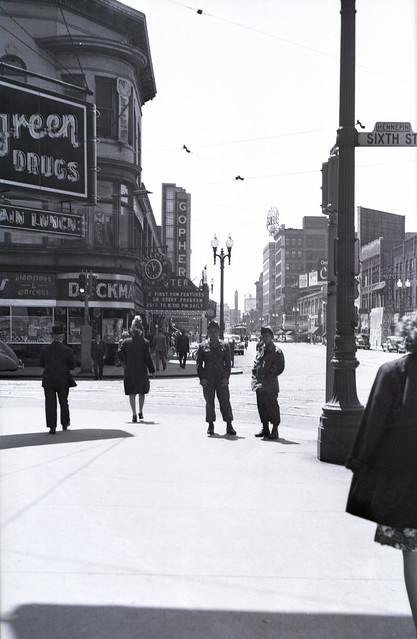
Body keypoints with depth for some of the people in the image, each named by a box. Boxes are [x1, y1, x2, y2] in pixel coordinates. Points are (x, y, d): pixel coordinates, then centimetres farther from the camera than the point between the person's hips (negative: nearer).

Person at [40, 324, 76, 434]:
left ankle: (52, 426, 2)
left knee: (50, 403, 5)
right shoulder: (67, 350, -11)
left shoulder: (44, 349, -6)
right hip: (63, 380, 0)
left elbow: (42, 364, 4)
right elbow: (72, 366, -4)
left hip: (48, 381, 0)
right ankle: (65, 424, 28)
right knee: (64, 402, 17)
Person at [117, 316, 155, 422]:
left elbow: (119, 353, -5)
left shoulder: (126, 342, -1)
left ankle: (134, 414, -3)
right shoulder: (144, 342, -7)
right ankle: (140, 412, 21)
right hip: (141, 371, -1)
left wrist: (124, 362, 10)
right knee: (141, 392, 16)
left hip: (129, 371, 1)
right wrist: (152, 370, -1)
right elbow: (148, 357, -8)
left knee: (132, 393, 4)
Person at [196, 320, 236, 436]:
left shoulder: (225, 346, 7)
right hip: (208, 379, 0)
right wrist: (201, 377, -5)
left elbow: (228, 363, 7)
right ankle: (210, 426, 14)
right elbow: (199, 364, 6)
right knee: (209, 403, 4)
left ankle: (229, 426, 5)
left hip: (222, 379, 0)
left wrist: (226, 377, -4)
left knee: (225, 402, -1)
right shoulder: (202, 346, 5)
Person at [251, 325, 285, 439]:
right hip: (259, 383, 7)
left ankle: (275, 430, 7)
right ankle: (265, 429, 23)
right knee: (261, 406, 12)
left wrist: (270, 374, -13)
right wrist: (254, 374, 7)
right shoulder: (260, 348, 13)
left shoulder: (276, 351, -6)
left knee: (272, 406, -2)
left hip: (270, 384, -7)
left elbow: (280, 367, -9)